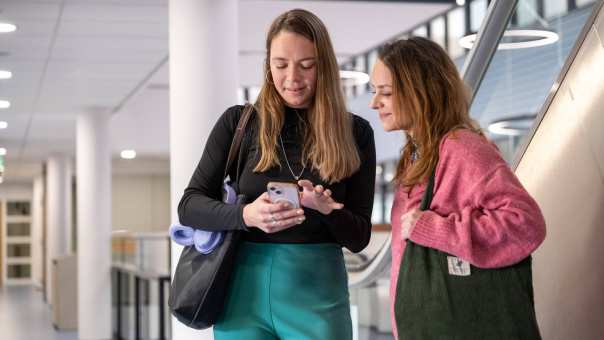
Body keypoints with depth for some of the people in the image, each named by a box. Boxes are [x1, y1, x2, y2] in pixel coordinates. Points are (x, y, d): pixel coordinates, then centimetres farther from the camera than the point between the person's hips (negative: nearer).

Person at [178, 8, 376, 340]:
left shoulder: (354, 132, 3)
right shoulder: (238, 121, 2)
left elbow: (359, 237, 3)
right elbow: (189, 206, 0)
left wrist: (326, 209, -18)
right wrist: (245, 215, -19)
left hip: (317, 293, 0)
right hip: (244, 288, 0)